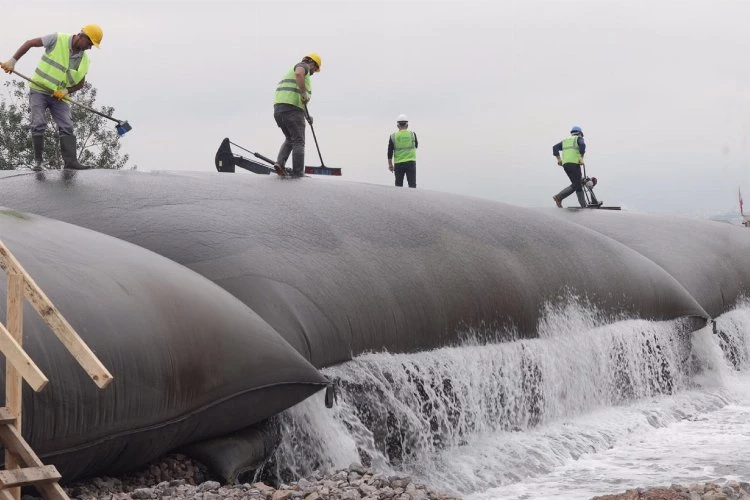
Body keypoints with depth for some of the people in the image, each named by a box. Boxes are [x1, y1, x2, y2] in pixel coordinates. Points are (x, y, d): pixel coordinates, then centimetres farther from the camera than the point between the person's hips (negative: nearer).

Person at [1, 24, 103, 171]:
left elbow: (80, 83, 10)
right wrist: (13, 61, -13)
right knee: (38, 124, -15)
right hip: (39, 90, -4)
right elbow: (30, 43, -8)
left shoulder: (84, 60, 1)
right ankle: (37, 161, -8)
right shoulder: (58, 39, -13)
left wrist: (66, 91, -11)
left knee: (67, 127, -9)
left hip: (59, 96, 4)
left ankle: (71, 161, -15)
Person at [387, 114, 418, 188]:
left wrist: (390, 164, 7)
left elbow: (390, 152, -1)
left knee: (399, 185, 9)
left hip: (398, 164, 1)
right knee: (412, 184, 1)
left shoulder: (393, 136, -2)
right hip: (411, 162, 0)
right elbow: (416, 146, 15)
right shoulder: (412, 134, -2)